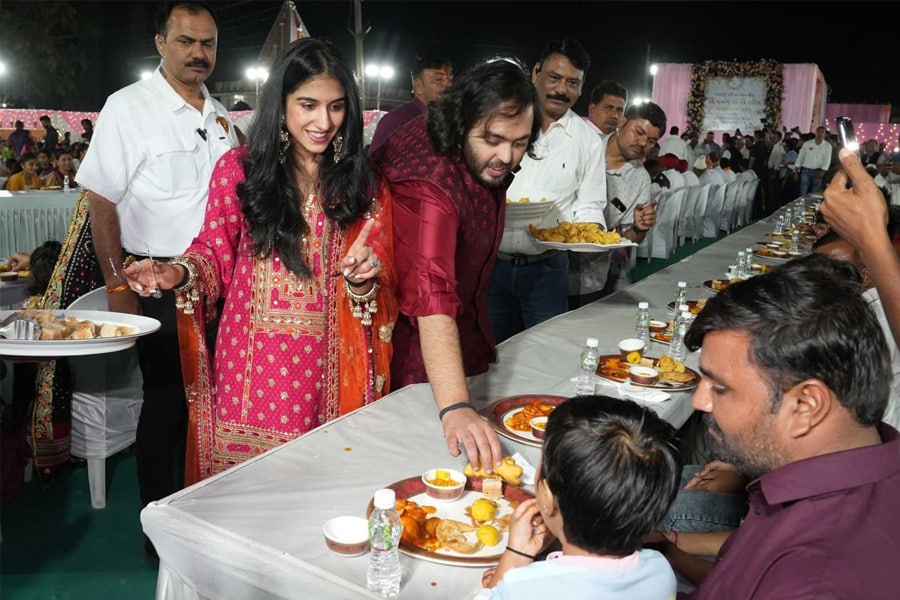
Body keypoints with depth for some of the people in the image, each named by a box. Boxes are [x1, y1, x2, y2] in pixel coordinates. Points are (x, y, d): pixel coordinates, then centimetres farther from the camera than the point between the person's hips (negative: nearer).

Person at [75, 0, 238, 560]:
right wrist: (119, 289, -14)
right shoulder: (129, 108, -8)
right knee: (168, 402, 4)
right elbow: (102, 203, -10)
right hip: (159, 285, -5)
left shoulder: (221, 116, 10)